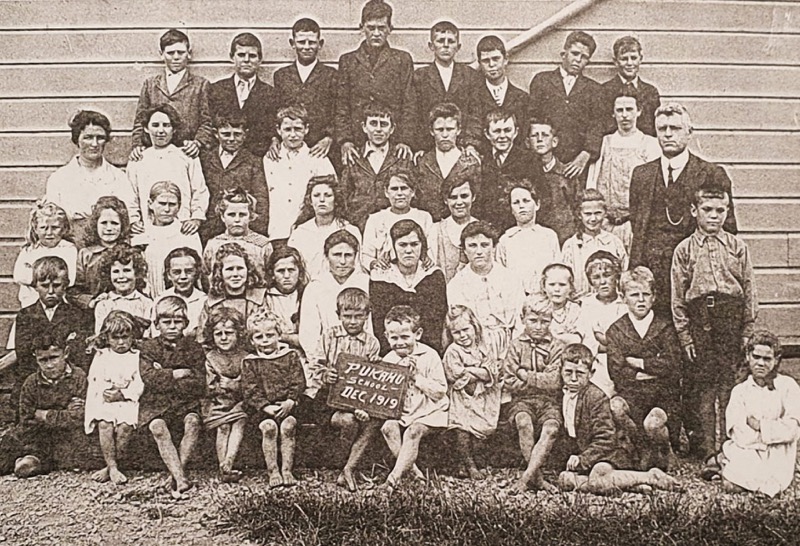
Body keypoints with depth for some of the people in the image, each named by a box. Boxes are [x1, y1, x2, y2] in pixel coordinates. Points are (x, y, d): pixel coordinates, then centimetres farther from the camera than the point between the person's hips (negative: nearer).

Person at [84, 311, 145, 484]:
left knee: (126, 425, -26)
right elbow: (94, 380, 4)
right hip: (103, 400, 1)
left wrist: (122, 394, -16)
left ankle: (110, 467, -14)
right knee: (105, 424, -25)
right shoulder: (101, 355, 12)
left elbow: (139, 384, -2)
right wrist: (104, 391, -13)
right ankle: (113, 467, -20)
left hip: (127, 400, -1)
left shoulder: (137, 357, 7)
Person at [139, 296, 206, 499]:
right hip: (155, 404, 0)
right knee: (158, 427, -31)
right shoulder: (148, 347, 8)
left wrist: (164, 378, -8)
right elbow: (148, 377, -11)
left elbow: (199, 387, -6)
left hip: (185, 403, 1)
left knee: (193, 422, -31)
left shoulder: (194, 348, 6)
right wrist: (176, 374, -11)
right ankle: (181, 478, -37)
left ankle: (177, 473, -28)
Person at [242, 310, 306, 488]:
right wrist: (266, 407, -15)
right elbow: (250, 390, -2)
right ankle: (272, 471, -18)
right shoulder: (250, 362, 6)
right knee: (269, 427, -27)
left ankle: (287, 469, -19)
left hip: (287, 405, 0)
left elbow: (298, 383, 2)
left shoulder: (291, 356, 8)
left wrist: (290, 402, -13)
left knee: (288, 426, -26)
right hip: (262, 408, 0)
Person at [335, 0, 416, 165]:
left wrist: (405, 141, -9)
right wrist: (344, 141, -6)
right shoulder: (347, 60, 12)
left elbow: (409, 106, 4)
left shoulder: (402, 59, 9)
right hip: (356, 145, 1)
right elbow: (341, 107, 8)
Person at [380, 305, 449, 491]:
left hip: (428, 411, -4)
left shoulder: (429, 356, -9)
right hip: (400, 411, 4)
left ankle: (395, 477, -24)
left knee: (413, 431, -29)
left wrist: (416, 375, -18)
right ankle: (413, 471, -17)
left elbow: (439, 392, -12)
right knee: (388, 427, -23)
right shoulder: (388, 360, 2)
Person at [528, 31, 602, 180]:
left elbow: (597, 127, 6)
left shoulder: (593, 89, 15)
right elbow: (530, 119, 7)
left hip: (576, 165, 1)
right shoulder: (542, 80, 13)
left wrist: (585, 155, -10)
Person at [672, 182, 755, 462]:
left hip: (731, 317, 1)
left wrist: (748, 331, 2)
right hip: (699, 319, 0)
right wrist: (685, 336, -1)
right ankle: (704, 449, 12)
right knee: (699, 385, 2)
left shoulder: (737, 247, 8)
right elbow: (678, 297, 4)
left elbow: (749, 290, 8)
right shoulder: (684, 249, 5)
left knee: (731, 385, 2)